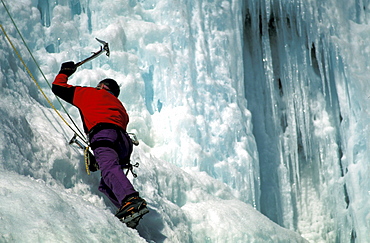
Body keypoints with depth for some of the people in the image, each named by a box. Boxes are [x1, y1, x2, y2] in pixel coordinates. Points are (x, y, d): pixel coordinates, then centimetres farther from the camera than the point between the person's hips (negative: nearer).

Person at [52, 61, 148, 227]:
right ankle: (130, 213, -12)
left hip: (103, 133, -6)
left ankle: (131, 200, -55)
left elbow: (58, 87, 32)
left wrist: (64, 72, 53)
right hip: (125, 141, 7)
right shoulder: (119, 106, 40)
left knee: (109, 167, -29)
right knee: (105, 185, 10)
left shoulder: (90, 93, 26)